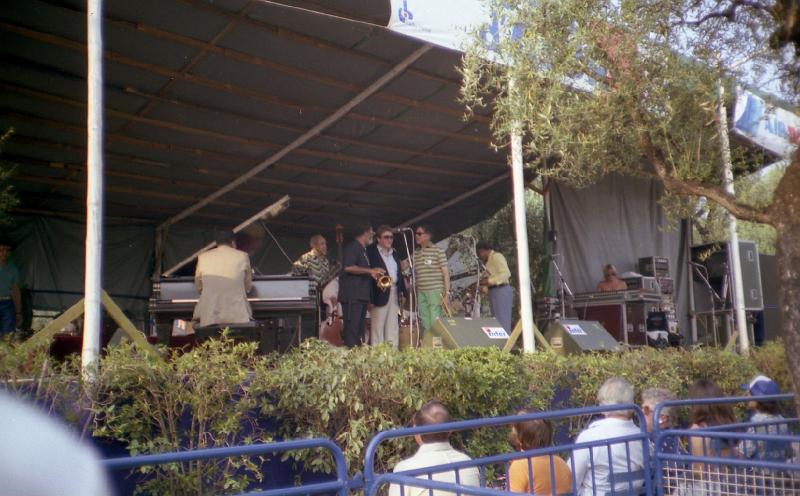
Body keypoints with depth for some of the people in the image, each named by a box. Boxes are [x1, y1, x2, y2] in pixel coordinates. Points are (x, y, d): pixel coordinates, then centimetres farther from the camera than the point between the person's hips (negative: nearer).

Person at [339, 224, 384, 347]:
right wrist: (370, 271, -18)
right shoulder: (353, 247, -8)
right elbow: (348, 267, -22)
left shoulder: (363, 250, 22)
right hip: (352, 296, -10)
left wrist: (373, 272, 14)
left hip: (361, 295, 10)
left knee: (359, 328, 11)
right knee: (352, 328, -12)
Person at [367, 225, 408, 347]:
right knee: (377, 326, -3)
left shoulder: (395, 253, 19)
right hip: (380, 294, -7)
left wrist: (402, 268, 5)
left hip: (394, 293, 7)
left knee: (393, 327, 9)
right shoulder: (371, 252, -5)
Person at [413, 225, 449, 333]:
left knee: (435, 324, -9)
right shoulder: (416, 254, 14)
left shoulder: (438, 251, -1)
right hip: (421, 292, 5)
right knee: (425, 325, 7)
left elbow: (446, 273, -3)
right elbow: (412, 273, 19)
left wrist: (446, 293, -9)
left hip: (435, 292, -5)